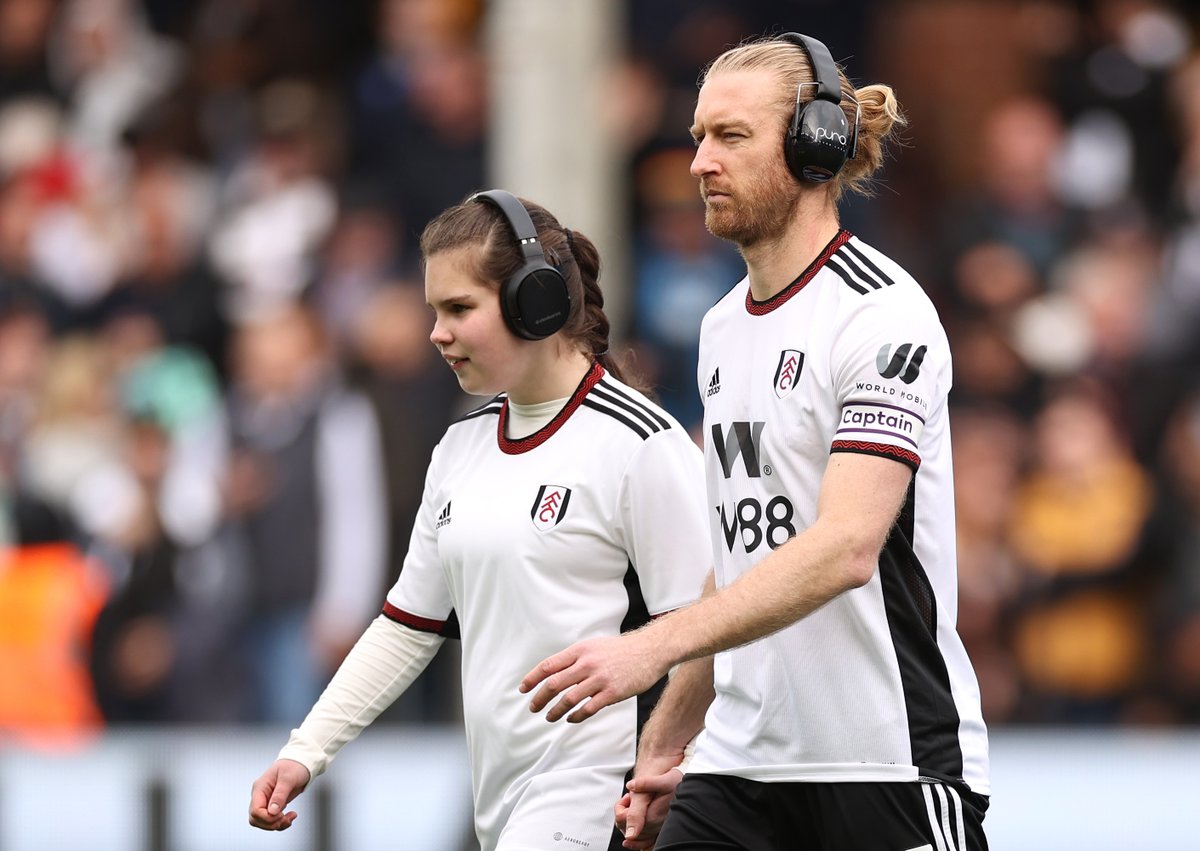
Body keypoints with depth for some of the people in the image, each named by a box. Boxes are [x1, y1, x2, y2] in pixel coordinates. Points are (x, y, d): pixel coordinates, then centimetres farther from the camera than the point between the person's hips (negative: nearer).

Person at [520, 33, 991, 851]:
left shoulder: (883, 315, -11)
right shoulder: (724, 327, 16)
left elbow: (845, 547, -23)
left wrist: (652, 648, -30)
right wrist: (666, 745, 20)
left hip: (890, 764, -7)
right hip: (738, 768, 7)